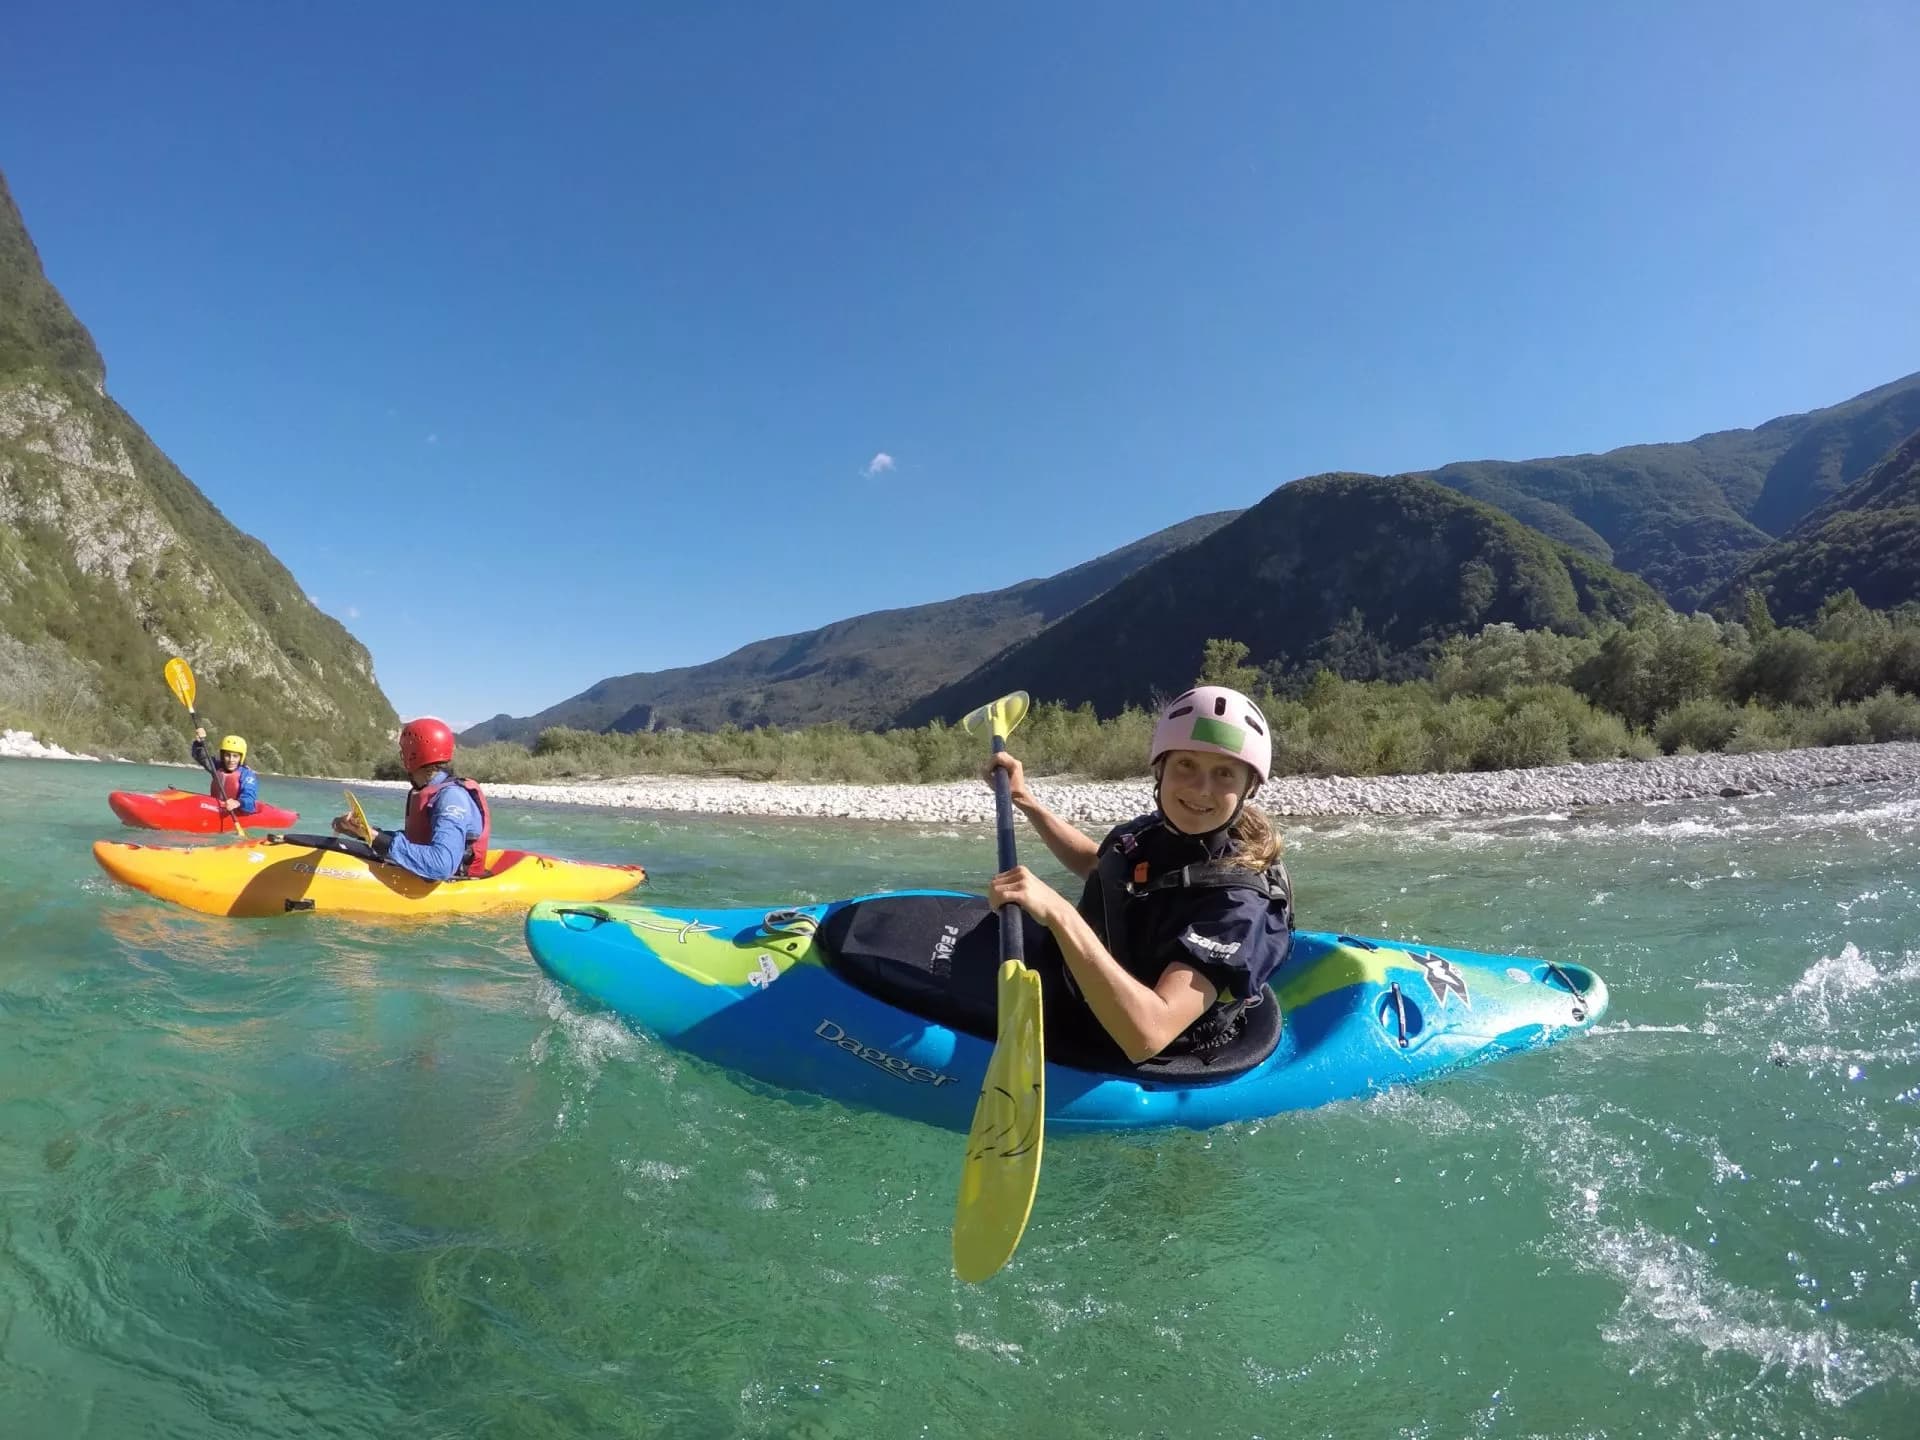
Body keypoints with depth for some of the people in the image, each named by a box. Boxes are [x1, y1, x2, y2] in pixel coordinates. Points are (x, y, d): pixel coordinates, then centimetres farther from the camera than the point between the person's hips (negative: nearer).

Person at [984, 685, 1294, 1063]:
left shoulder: (1240, 905, -31)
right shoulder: (1153, 832, -9)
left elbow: (1148, 1034, -43)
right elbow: (1095, 865, 16)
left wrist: (1059, 913, -48)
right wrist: (1023, 799, 10)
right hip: (1076, 994, 7)